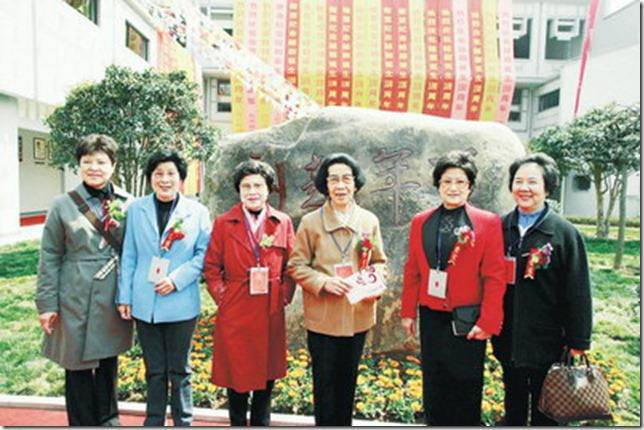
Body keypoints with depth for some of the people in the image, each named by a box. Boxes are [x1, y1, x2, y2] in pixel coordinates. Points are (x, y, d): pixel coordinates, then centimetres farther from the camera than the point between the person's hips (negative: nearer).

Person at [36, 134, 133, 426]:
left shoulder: (127, 204, 2)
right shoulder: (63, 205, -1)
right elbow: (49, 258, 0)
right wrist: (47, 303, -2)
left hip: (114, 300, 2)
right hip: (76, 301, -1)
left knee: (108, 363, 16)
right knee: (78, 366, 9)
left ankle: (107, 418, 36)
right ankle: (82, 423, 28)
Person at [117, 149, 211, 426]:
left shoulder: (197, 212, -3)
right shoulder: (136, 209, 2)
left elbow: (203, 253, -3)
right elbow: (128, 256, 5)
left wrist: (176, 280, -15)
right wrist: (124, 297, 2)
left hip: (181, 304, -1)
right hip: (144, 303, 2)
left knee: (179, 371, 12)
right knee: (154, 371, 16)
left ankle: (183, 421, 31)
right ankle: (153, 421, 34)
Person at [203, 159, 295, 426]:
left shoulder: (283, 223, 2)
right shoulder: (224, 223, -1)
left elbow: (291, 266, 6)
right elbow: (211, 267, 3)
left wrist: (284, 297, -2)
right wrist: (221, 296, -5)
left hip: (271, 311, 2)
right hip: (234, 311, -1)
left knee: (267, 371, 14)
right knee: (236, 371, 9)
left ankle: (261, 422, 34)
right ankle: (237, 422, 30)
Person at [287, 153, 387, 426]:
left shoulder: (369, 220, 2)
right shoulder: (310, 222, -6)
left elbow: (379, 262, 10)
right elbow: (296, 265, -4)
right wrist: (323, 281, -19)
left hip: (358, 314, 3)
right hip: (323, 315, -3)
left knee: (348, 380, 19)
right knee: (325, 381, 9)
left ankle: (344, 423, 37)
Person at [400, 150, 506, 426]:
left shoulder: (488, 223, -6)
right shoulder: (420, 222, 4)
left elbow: (495, 277, -8)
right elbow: (412, 271, 6)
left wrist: (488, 322, -12)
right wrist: (408, 312, 5)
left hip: (467, 319, -3)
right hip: (432, 317, 3)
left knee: (467, 389, 12)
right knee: (434, 387, 16)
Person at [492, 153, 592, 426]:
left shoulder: (564, 233, -11)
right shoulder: (501, 228, 0)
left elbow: (577, 292, -9)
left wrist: (578, 341, -7)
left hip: (546, 341, -3)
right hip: (508, 339, 3)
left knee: (544, 412, 14)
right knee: (513, 405, 22)